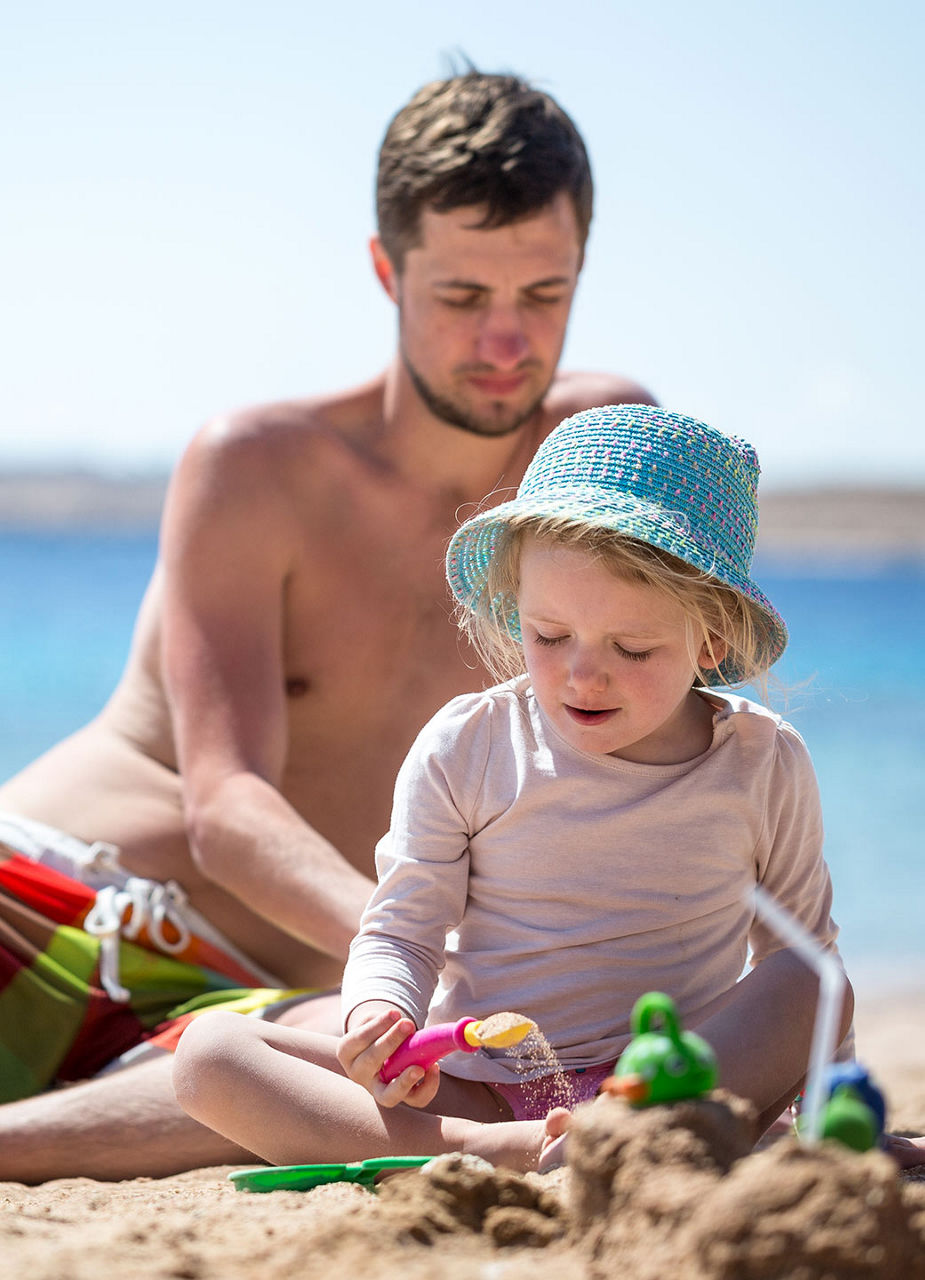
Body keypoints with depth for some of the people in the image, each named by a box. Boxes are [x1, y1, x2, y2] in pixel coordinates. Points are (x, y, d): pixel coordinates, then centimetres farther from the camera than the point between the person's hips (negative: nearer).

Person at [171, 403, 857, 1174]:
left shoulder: (763, 766, 0)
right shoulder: (465, 748, -2)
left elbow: (809, 947, 12)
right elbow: (401, 933, 0)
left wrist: (793, 1071, -5)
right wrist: (378, 1023, -22)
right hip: (472, 1088, 0)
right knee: (209, 1052, -19)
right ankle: (488, 1152, -35)